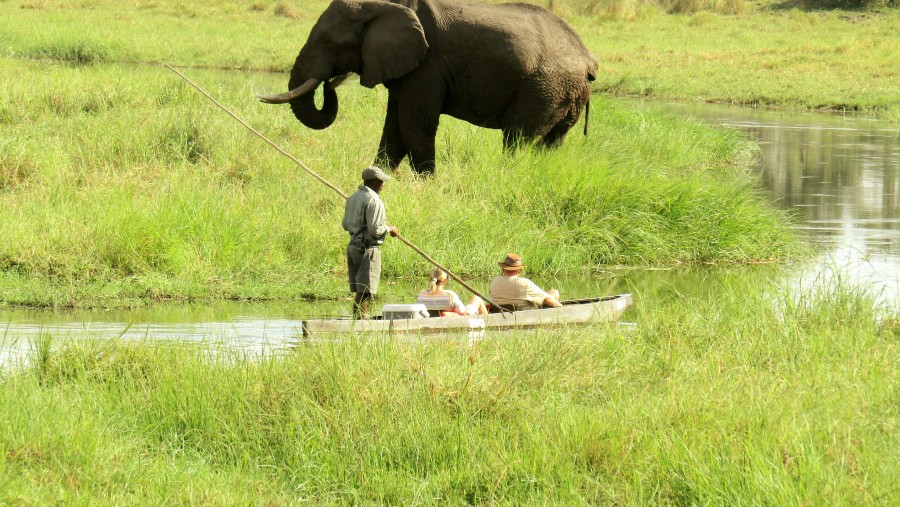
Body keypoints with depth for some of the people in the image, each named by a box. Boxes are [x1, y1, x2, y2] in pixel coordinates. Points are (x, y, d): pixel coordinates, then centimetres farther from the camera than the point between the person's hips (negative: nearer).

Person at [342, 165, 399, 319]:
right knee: (365, 291, -7)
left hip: (353, 246, 9)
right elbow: (375, 230, -20)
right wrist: (389, 229, -3)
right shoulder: (373, 200, -15)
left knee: (358, 290, 13)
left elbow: (345, 225, 18)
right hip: (368, 248, -9)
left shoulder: (353, 198, 13)